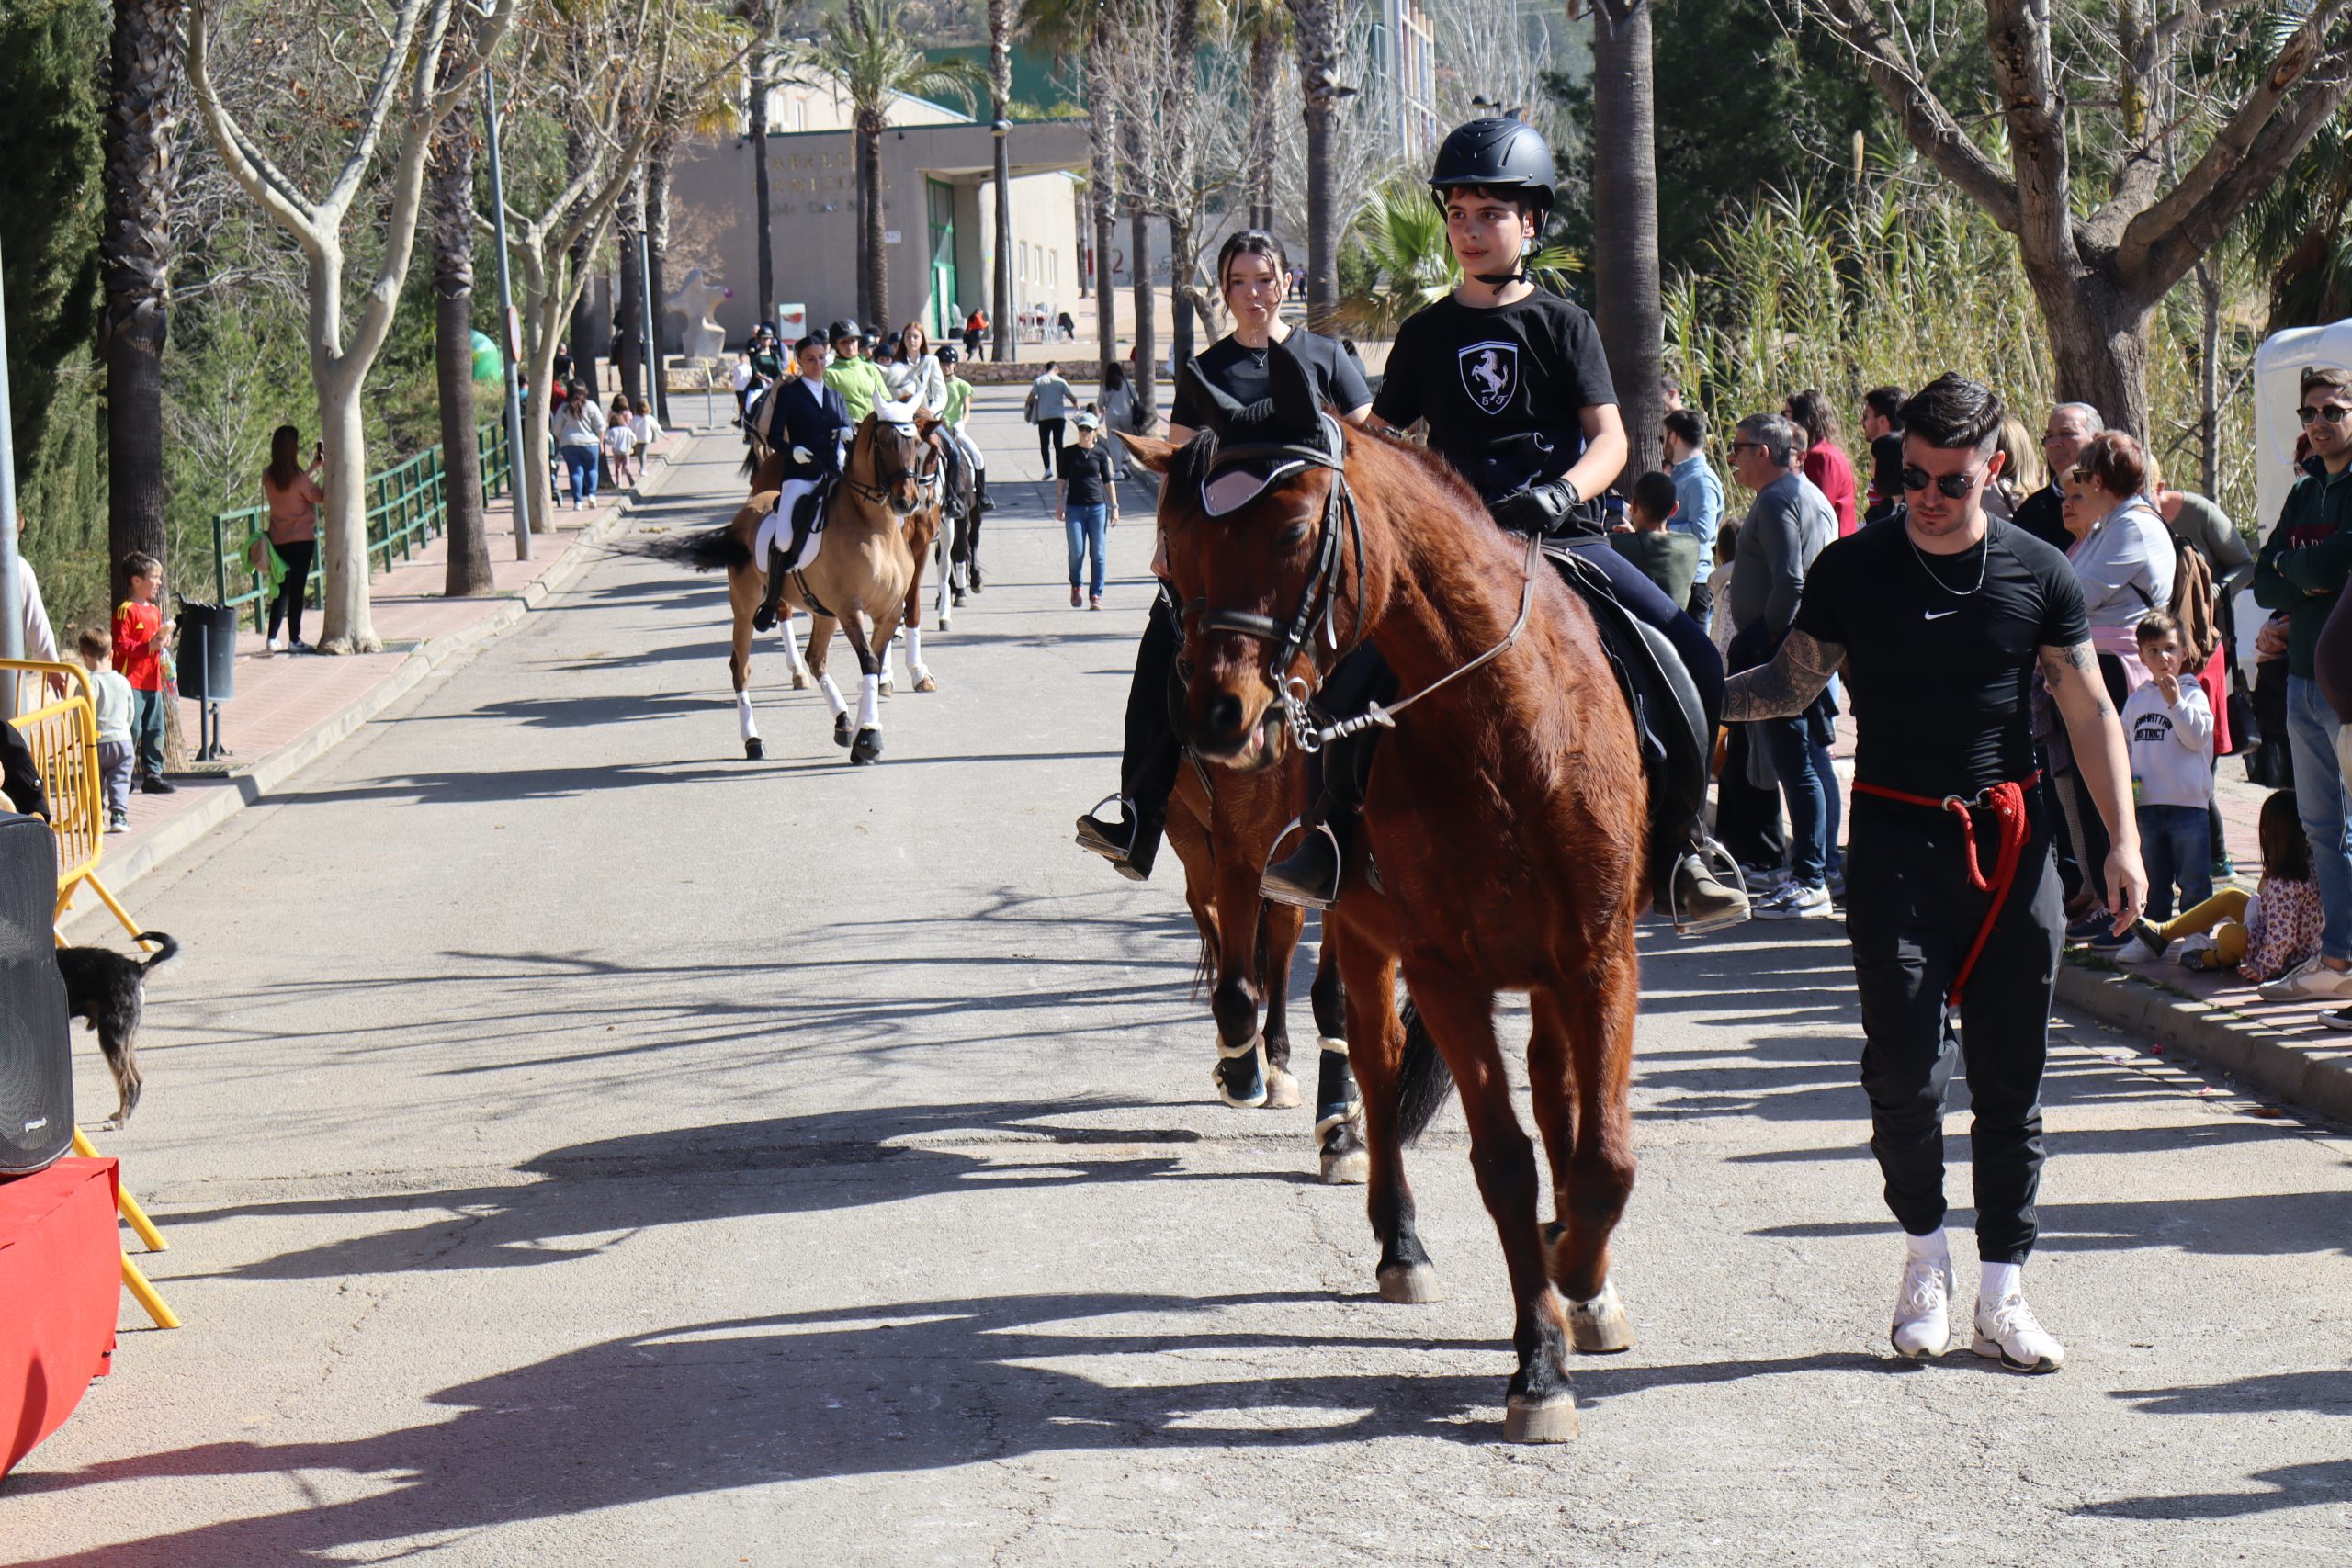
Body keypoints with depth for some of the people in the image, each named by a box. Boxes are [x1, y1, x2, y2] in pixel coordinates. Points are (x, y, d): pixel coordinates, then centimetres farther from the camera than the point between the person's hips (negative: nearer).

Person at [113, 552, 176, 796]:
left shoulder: (155, 610, 17)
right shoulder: (126, 610, -11)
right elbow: (119, 644, -18)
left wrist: (163, 641, 7)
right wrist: (148, 647, -23)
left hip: (153, 681, 9)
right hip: (132, 681, -9)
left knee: (155, 730, 9)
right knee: (132, 729, -9)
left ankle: (152, 775, 14)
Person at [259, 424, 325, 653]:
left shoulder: (268, 476, 0)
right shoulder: (297, 477, -17)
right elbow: (320, 496, -5)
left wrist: (313, 468, 17)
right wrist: (325, 467, -1)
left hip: (278, 540, 6)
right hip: (301, 539, -6)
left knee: (282, 589, 15)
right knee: (297, 590, 1)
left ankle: (272, 639, 12)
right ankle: (294, 640, 4)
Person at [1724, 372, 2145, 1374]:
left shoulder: (2038, 575, 3)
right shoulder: (1853, 570, 1)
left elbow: (2089, 710, 6)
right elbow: (1792, 683, 8)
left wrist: (2123, 839, -1)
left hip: (2011, 836, 1)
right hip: (1898, 838, -1)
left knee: (2011, 1074, 3)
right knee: (1904, 1066, -11)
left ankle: (2002, 1291, 11)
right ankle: (1924, 1248, 13)